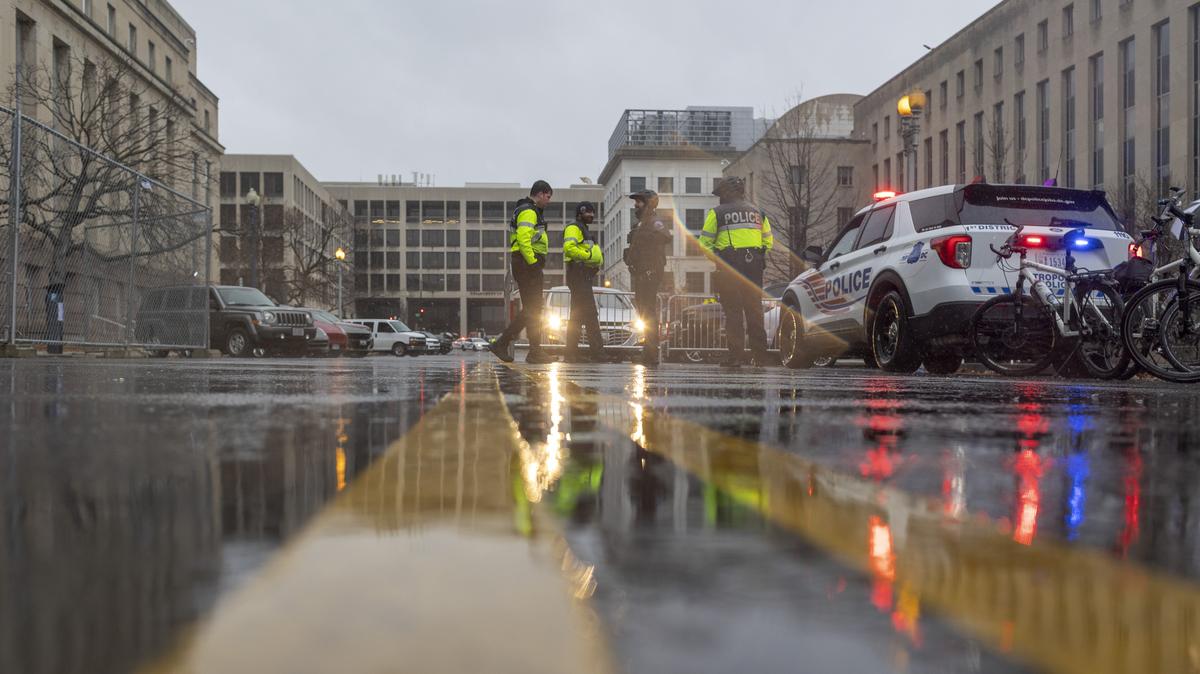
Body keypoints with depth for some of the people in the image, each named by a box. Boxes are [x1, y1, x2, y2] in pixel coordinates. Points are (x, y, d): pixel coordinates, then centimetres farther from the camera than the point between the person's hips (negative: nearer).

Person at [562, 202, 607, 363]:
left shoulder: (584, 231, 27)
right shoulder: (574, 228, -7)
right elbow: (569, 248, -23)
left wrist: (598, 256, 9)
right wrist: (588, 255, -21)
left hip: (584, 276, 11)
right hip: (579, 275, -11)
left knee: (577, 316, 8)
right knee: (590, 314, -13)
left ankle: (572, 354, 9)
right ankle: (597, 351, -16)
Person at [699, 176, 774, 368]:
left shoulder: (717, 213, 1)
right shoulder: (757, 212, 16)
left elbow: (705, 242, -1)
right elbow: (769, 241, 19)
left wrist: (716, 258, 11)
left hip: (729, 266, -4)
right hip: (754, 266, 4)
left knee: (733, 310, -1)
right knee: (754, 309, 10)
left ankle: (737, 354, -5)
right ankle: (760, 355, 11)